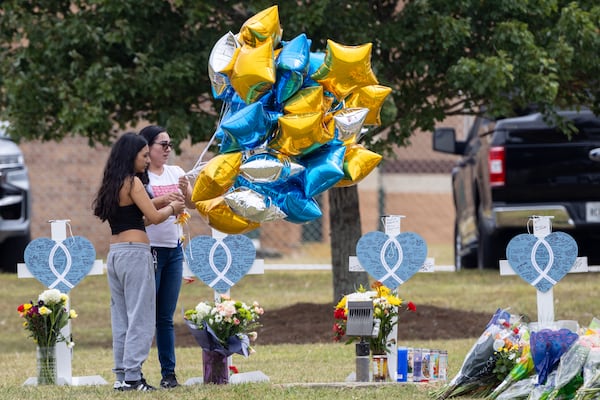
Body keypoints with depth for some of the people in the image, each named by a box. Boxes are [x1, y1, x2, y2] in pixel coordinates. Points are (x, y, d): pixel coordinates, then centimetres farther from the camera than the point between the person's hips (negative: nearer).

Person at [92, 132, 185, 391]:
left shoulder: (112, 185, 16)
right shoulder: (132, 182, -9)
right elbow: (153, 217, -10)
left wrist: (165, 207, 17)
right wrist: (172, 208, 8)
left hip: (114, 253, 8)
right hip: (135, 253, -8)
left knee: (121, 318, 10)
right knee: (140, 317, -6)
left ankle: (121, 375, 11)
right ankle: (132, 377, -9)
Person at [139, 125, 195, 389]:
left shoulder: (176, 173, 11)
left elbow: (192, 204, 5)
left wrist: (185, 191, -15)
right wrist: (162, 201, -26)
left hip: (174, 249, 5)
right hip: (149, 248, -5)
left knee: (166, 316, 8)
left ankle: (169, 372, 10)